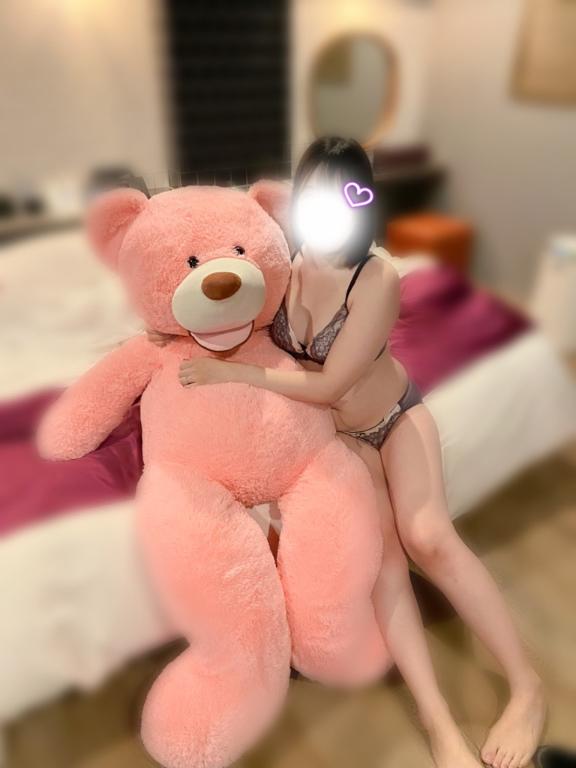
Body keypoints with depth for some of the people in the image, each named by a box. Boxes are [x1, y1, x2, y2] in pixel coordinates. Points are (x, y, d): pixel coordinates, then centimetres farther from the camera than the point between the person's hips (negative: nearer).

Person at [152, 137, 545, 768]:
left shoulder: (377, 279, -25)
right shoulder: (280, 265, -12)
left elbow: (328, 385, -27)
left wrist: (230, 374, -28)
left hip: (396, 417, -2)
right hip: (334, 436, 3)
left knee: (428, 538, -22)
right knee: (381, 551, -16)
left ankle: (527, 690, -4)